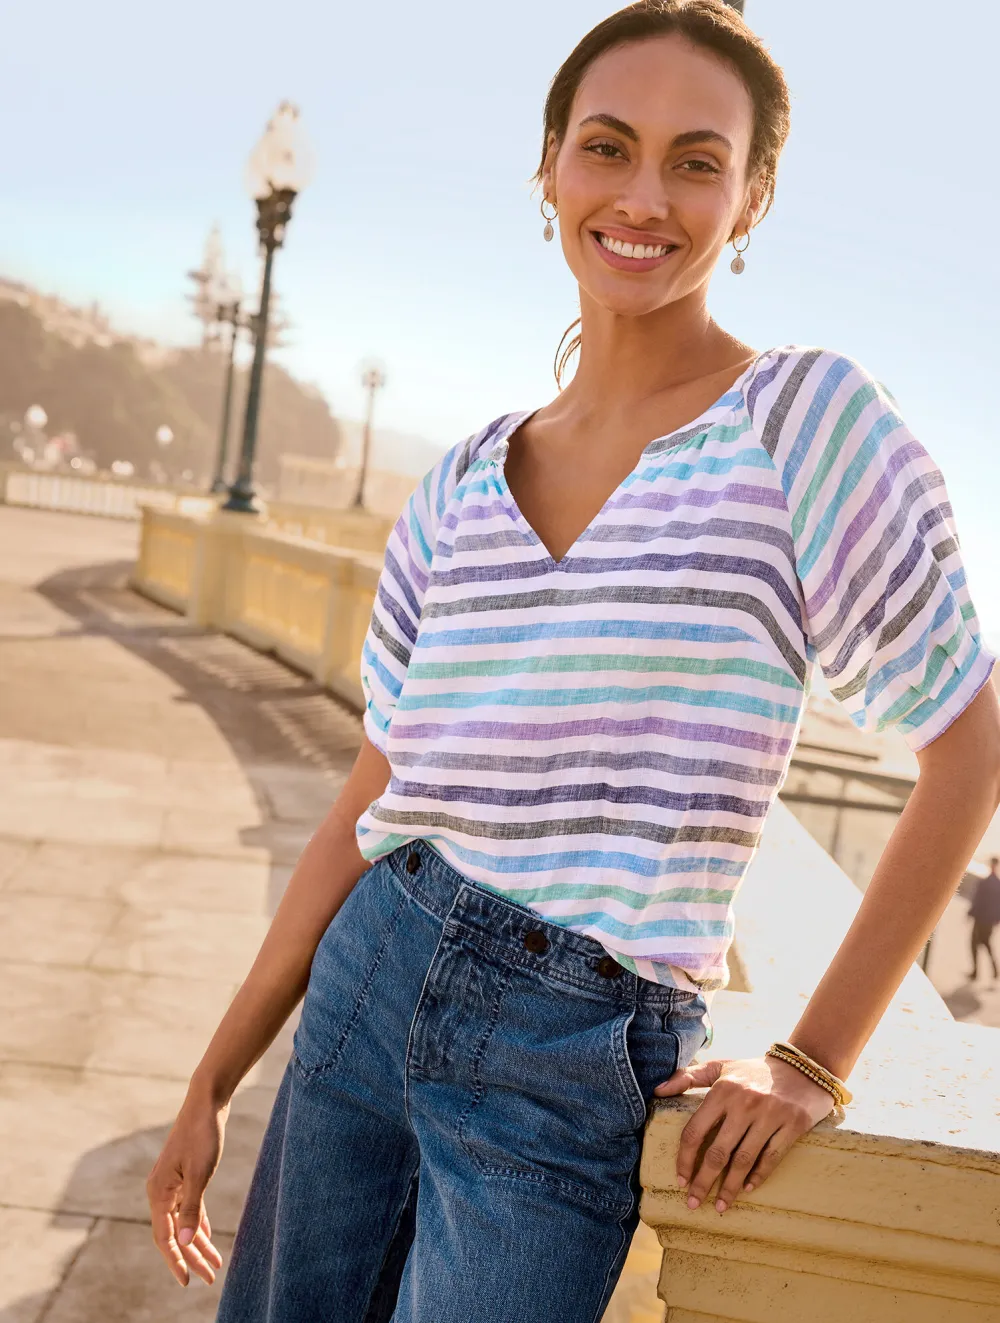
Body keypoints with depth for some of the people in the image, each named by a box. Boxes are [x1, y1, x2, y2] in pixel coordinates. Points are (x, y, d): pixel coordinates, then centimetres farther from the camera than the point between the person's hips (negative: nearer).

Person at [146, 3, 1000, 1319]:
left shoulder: (804, 422, -9)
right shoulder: (466, 482, 5)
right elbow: (374, 802, 8)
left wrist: (814, 1062, -5)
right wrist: (215, 1080, 11)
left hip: (572, 1072, -4)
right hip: (371, 982, 5)